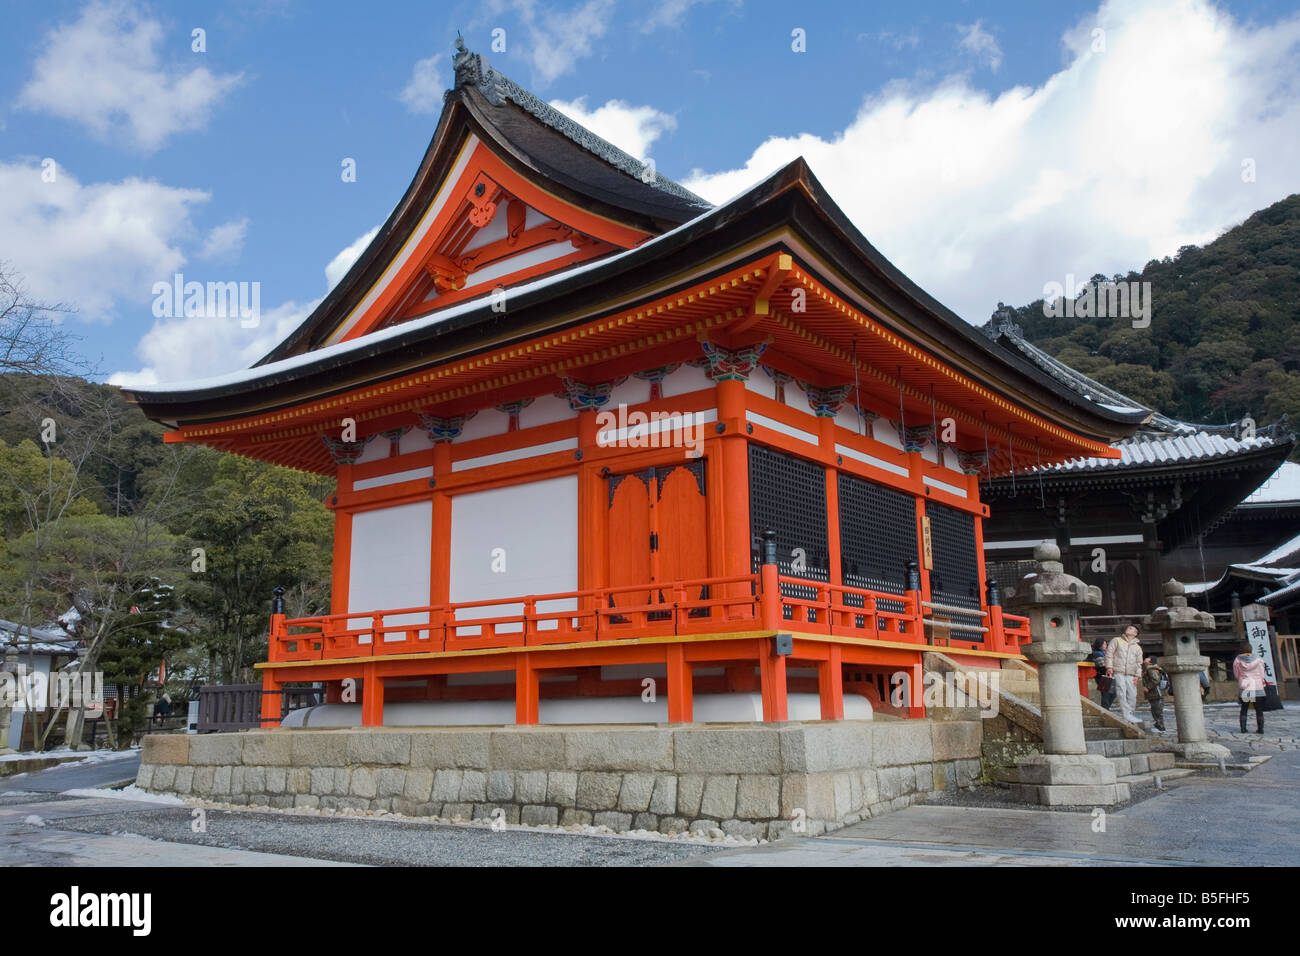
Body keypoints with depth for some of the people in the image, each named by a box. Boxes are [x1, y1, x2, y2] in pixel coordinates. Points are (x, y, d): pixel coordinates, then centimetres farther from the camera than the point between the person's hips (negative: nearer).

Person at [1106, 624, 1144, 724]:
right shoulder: (1117, 641, 12)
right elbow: (1109, 653, 3)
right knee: (1121, 693, -15)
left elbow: (1139, 663, 18)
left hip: (1130, 675, 4)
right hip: (1118, 672, -4)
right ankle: (1126, 714, -17)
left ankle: (1132, 715, 5)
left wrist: (1137, 675, 5)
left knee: (1132, 695, -3)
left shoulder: (1137, 647, 22)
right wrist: (1109, 667, -9)